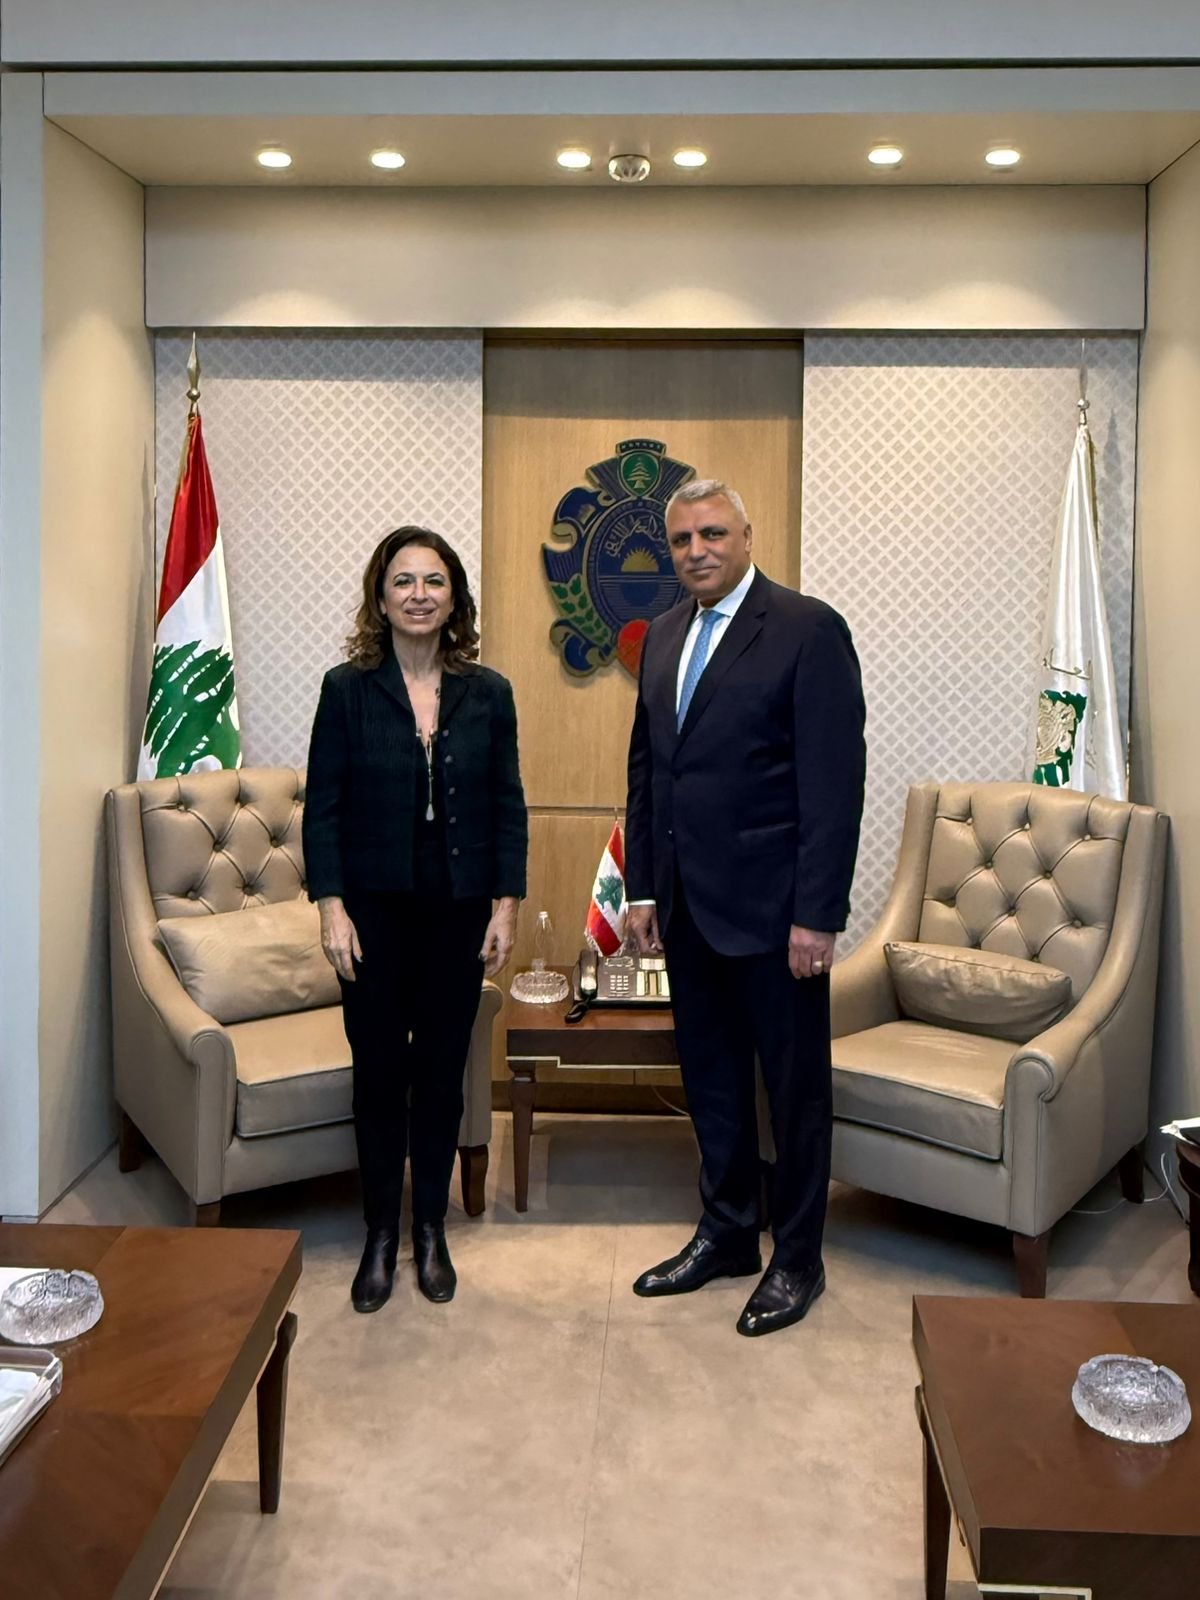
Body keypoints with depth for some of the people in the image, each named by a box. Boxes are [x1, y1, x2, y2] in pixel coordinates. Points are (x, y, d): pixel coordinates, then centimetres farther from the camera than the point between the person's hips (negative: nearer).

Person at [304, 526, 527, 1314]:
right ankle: (381, 1234, 22)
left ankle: (431, 1229, 25)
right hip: (374, 907, -1)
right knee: (380, 1071, 5)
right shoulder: (347, 689, -3)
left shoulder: (488, 693, 2)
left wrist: (505, 907, -2)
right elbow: (323, 807, -3)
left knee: (442, 1071, 9)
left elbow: (508, 808, 3)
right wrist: (332, 908, -10)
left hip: (458, 909, 1)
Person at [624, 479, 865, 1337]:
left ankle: (797, 1259, 24)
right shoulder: (665, 635, 11)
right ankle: (727, 1234, 34)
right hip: (688, 904, 7)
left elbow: (835, 779, -14)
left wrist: (818, 914, -17)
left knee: (795, 1088, 8)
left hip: (770, 907, -6)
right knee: (711, 1080, 18)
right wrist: (643, 888, 11)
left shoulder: (807, 629, -10)